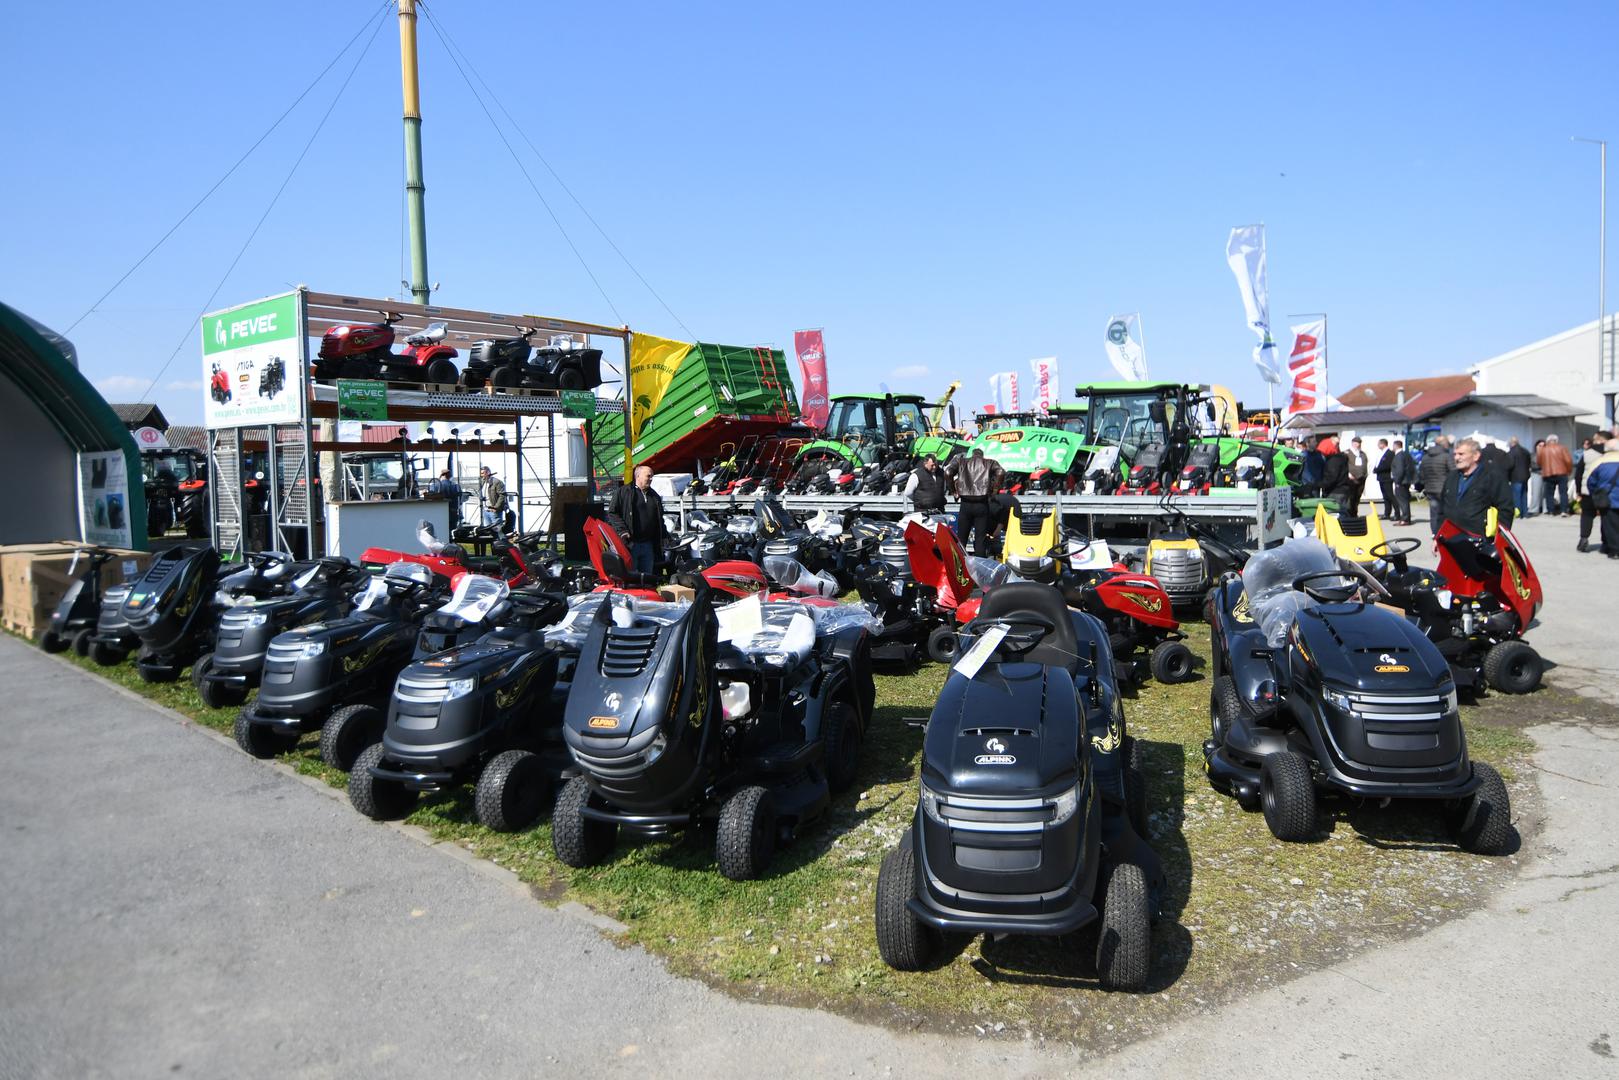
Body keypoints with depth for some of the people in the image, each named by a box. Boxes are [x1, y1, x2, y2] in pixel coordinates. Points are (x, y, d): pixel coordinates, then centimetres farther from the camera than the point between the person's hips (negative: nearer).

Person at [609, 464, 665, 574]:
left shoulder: (655, 496, 18)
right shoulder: (623, 492, 0)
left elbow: (660, 519, 25)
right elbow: (612, 512, -3)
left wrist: (662, 539, 16)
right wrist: (623, 530, -13)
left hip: (648, 545, 6)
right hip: (630, 544, -6)